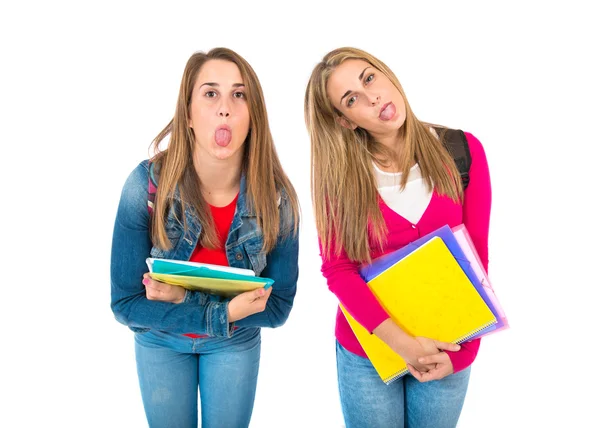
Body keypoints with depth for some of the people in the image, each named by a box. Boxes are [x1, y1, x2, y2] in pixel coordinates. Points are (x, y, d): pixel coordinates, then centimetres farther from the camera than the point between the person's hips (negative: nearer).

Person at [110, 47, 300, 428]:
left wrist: (185, 298, -30)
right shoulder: (147, 184, -27)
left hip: (236, 343, 1)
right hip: (160, 341, 0)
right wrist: (222, 313, -33)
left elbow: (278, 306, -17)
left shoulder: (276, 196, -25)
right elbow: (125, 304, -21)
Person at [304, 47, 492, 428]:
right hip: (367, 349, -1)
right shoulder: (339, 172, -9)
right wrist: (400, 341, -21)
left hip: (447, 351, 1)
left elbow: (476, 256, -4)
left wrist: (456, 348, -11)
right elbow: (336, 267, -12)